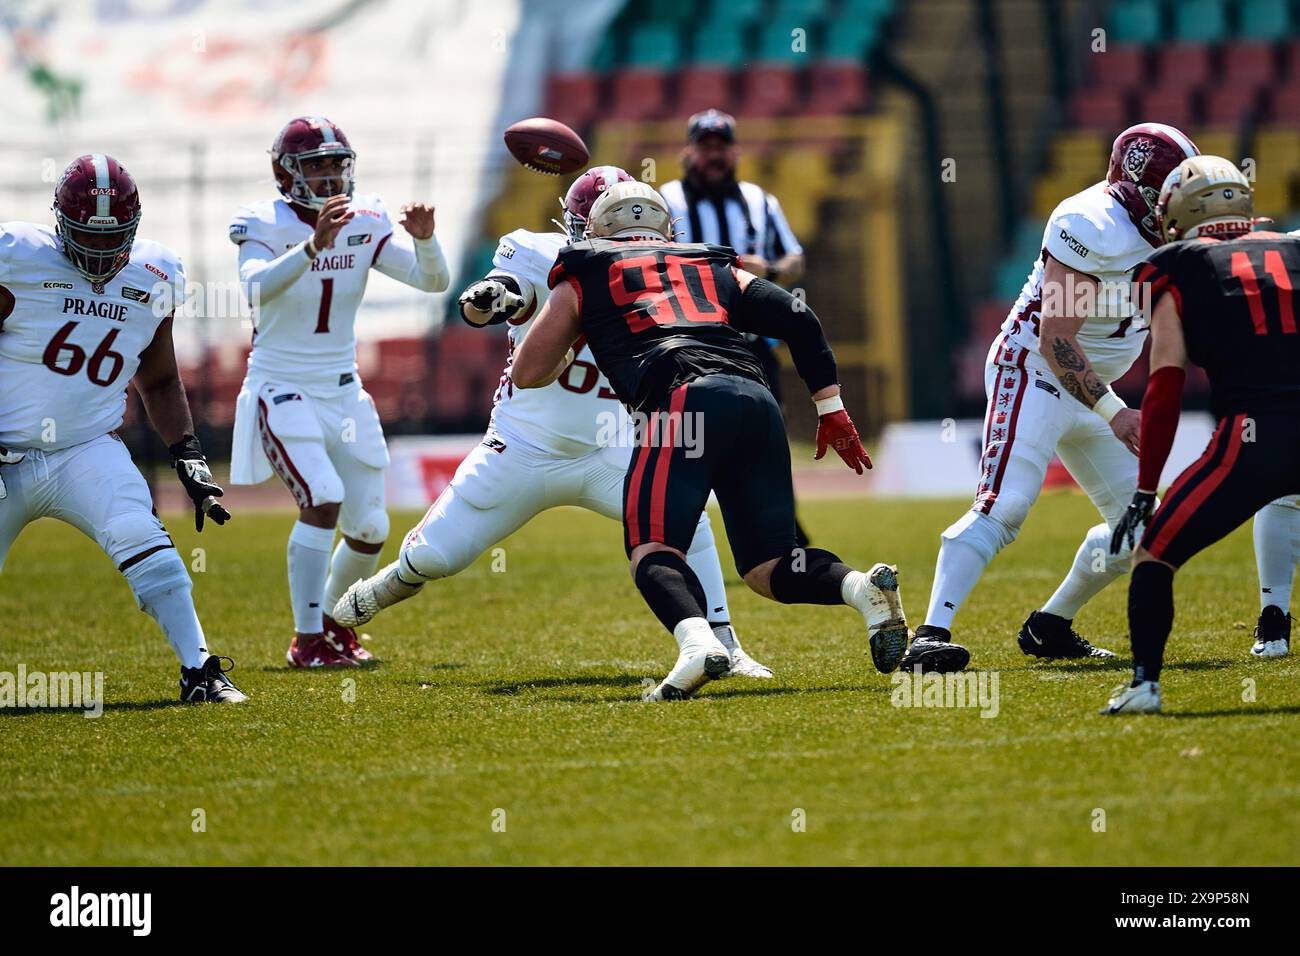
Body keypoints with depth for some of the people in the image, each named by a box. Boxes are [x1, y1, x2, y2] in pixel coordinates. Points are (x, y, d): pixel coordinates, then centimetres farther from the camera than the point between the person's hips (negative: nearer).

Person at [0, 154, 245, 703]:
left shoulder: (151, 281, 4)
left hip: (89, 451, 2)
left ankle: (199, 672, -23)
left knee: (141, 541, -24)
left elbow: (159, 382, 18)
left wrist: (189, 459, 8)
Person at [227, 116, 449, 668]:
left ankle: (335, 621, 32)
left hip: (342, 390, 5)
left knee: (369, 528, 5)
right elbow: (258, 288, -33)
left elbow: (433, 281, -7)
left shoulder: (365, 223, 0)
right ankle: (307, 641, -14)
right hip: (282, 389, -5)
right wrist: (314, 244, -46)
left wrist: (424, 239, -28)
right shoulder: (265, 225, -13)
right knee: (323, 499, -24)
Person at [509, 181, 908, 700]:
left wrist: (566, 354, 50)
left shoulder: (585, 278, 25)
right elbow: (798, 321, 20)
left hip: (683, 400, -4)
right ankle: (863, 586, -17)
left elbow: (527, 375, 28)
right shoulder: (717, 267, 33)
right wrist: (830, 409, 22)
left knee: (653, 550, -5)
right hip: (758, 401, 4)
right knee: (769, 567, 11)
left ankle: (698, 643, -36)